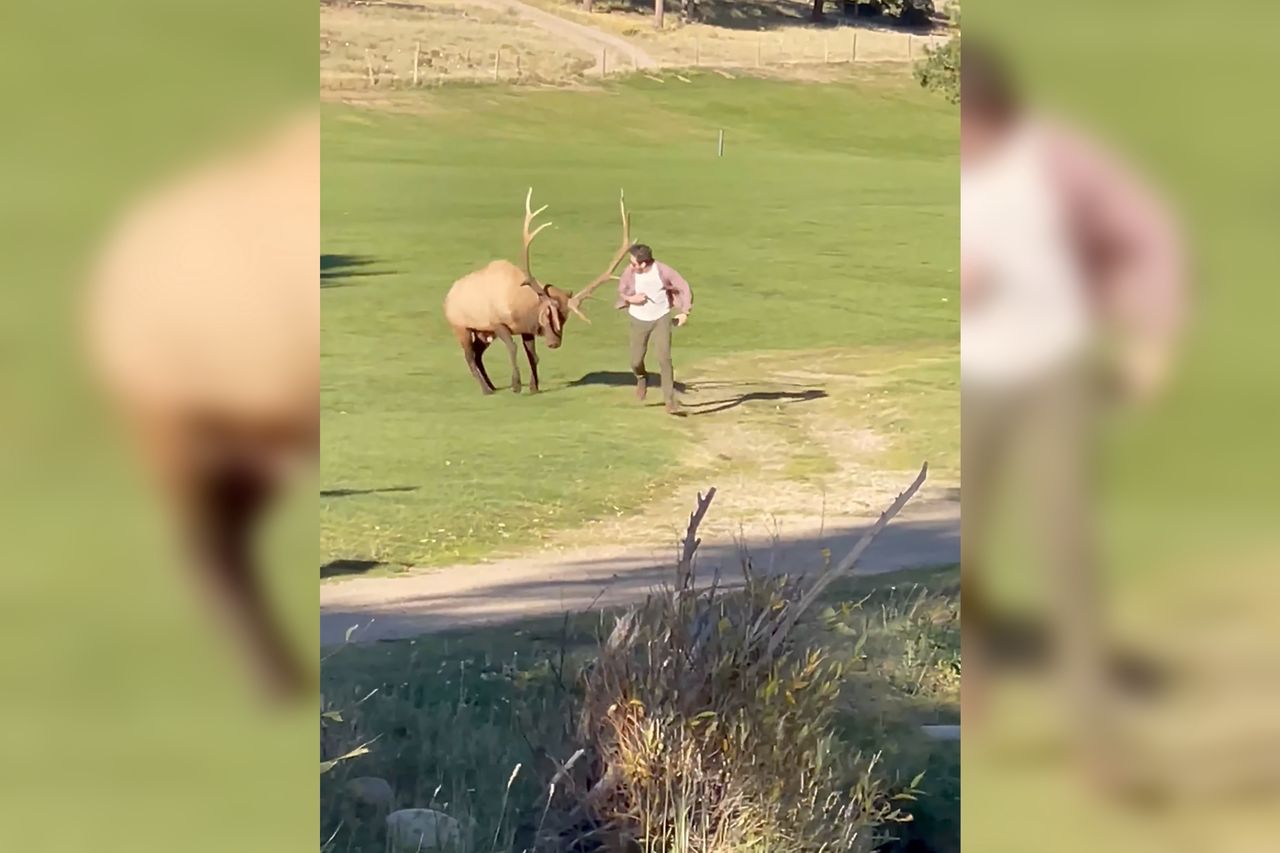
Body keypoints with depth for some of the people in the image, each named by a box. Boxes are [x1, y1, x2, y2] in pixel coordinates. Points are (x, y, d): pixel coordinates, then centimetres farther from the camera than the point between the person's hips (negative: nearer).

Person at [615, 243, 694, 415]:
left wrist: (685, 311, -14)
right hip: (639, 320, 2)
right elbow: (621, 293, 2)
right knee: (636, 361, 4)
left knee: (664, 359, -13)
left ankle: (670, 400, -7)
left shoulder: (663, 271, -21)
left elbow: (684, 287, -8)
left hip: (661, 319, -2)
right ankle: (642, 378, 42)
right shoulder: (629, 272, -16)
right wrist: (631, 299, -20)